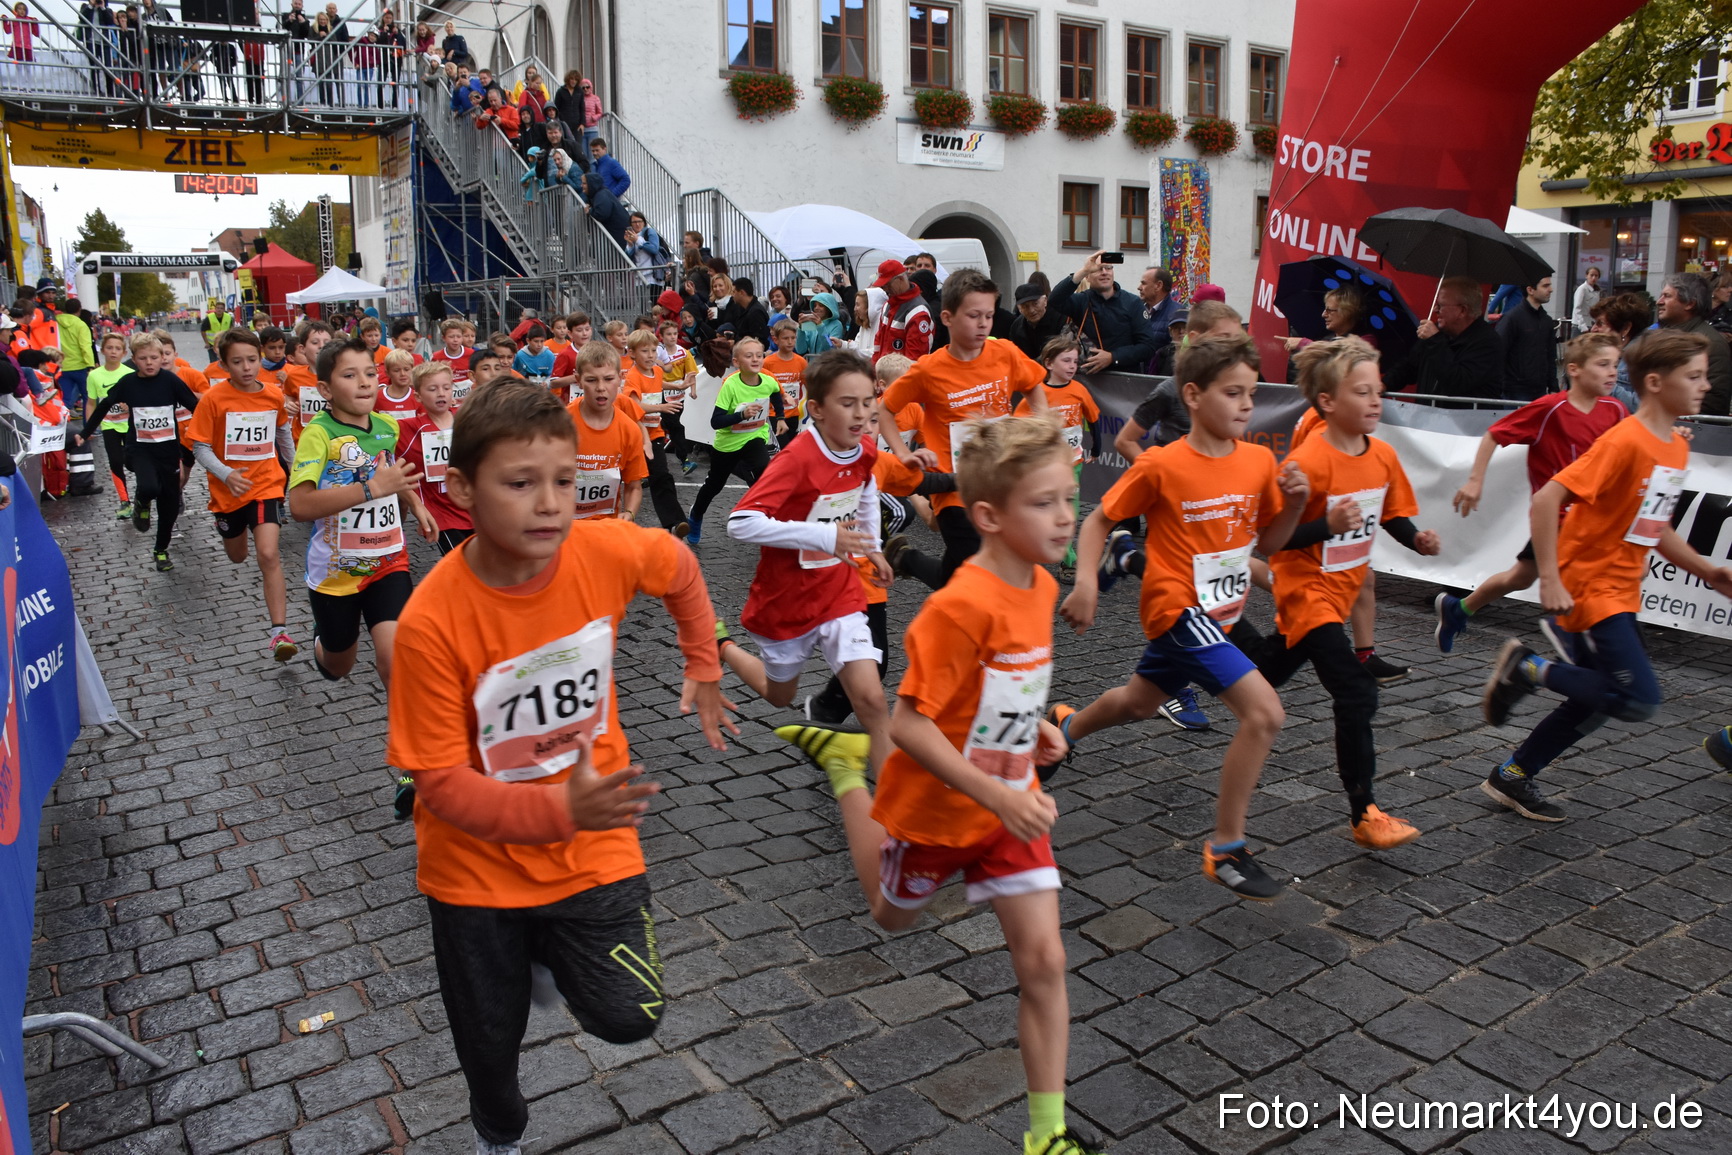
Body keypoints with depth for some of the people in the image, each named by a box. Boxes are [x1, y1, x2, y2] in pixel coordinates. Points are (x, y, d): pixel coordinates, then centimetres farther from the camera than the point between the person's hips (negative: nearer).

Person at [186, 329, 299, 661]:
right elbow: (200, 447, -10)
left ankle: (278, 630, -18)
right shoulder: (214, 398, -12)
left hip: (266, 485, 0)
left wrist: (294, 466, 28)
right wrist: (226, 474, -27)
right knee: (237, 557, 21)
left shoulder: (274, 395, -4)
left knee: (268, 555, -19)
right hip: (229, 490, 1)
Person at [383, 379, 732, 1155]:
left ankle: (549, 951, 26)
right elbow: (441, 783, -23)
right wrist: (559, 811, -37)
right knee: (489, 1039, 17)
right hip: (479, 862, -1)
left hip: (592, 845, 1)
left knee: (629, 1017, -8)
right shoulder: (432, 620, -27)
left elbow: (682, 572, 4)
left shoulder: (605, 552, -20)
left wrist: (703, 670, 8)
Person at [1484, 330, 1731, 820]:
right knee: (1641, 700, -16)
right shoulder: (1625, 441, -19)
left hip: (1621, 593, 9)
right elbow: (1545, 502, -25)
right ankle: (1528, 668, -1)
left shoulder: (1677, 448, 10)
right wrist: (1550, 580, -26)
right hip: (1588, 587, -9)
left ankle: (1511, 777, 25)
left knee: (1593, 702, 14)